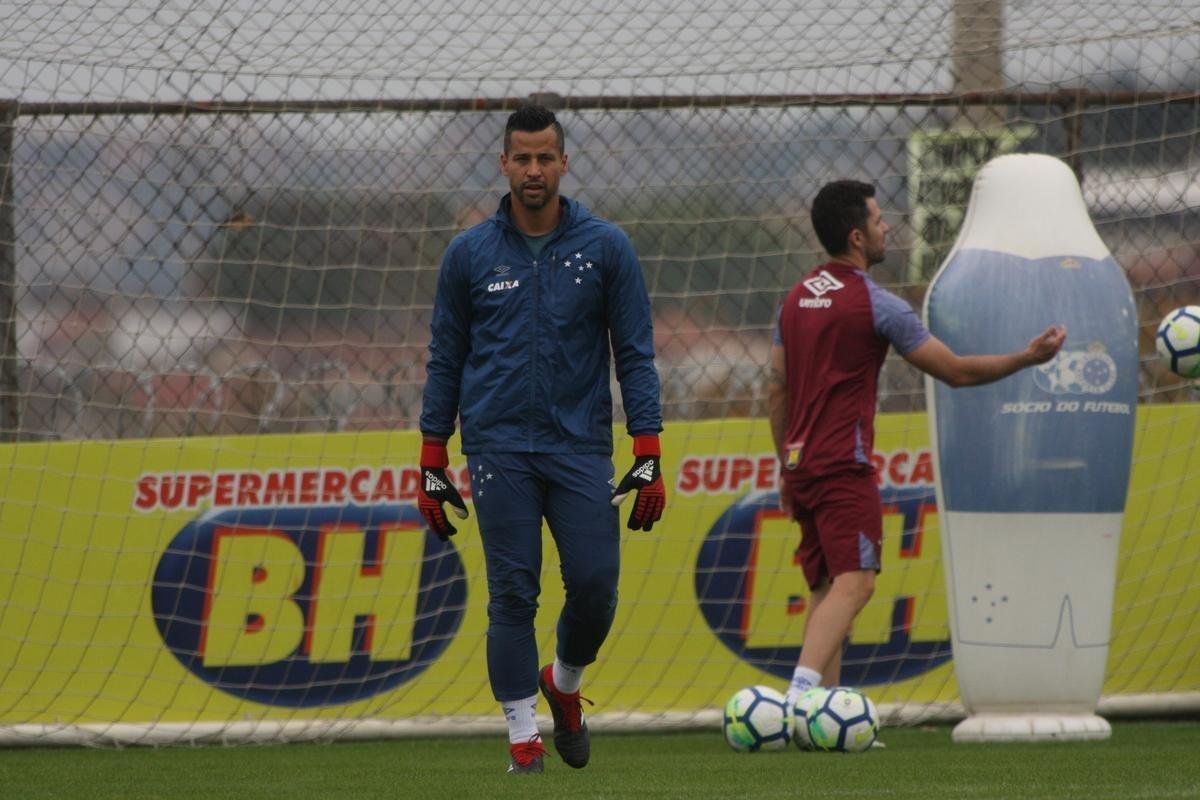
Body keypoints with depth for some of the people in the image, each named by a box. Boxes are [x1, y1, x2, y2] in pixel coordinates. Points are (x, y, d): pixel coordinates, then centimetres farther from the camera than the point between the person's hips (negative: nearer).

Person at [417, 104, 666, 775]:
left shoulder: (605, 247, 3)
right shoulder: (470, 255, 5)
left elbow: (635, 355, 4)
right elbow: (445, 361, 10)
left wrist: (649, 457, -4)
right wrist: (433, 465, 7)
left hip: (581, 443, 0)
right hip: (500, 448, 0)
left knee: (595, 584, -7)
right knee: (513, 593, -4)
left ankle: (565, 682, 23)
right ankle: (523, 736, 4)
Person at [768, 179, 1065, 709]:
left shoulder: (797, 298, 14)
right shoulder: (874, 304, -9)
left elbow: (776, 388, 18)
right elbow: (956, 371, -6)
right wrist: (1028, 357, 3)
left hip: (802, 464, 8)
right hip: (844, 467, -8)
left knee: (825, 591, 10)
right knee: (853, 583, -16)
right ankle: (799, 696, -33)